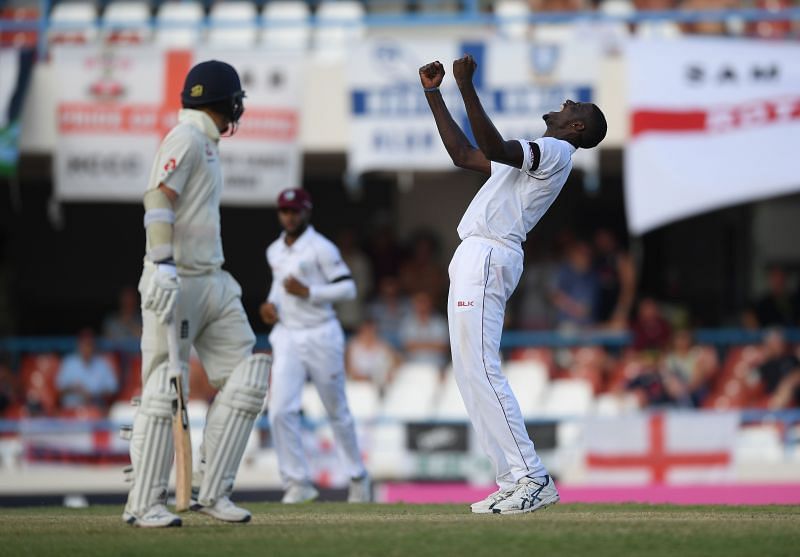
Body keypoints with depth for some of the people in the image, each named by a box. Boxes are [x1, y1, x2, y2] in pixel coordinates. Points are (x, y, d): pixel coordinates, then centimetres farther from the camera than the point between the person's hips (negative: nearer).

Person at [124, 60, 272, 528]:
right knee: (165, 391, -8)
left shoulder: (208, 145, 20)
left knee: (248, 379, 3)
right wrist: (163, 265, -31)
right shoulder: (187, 137, -8)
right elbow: (159, 199, -20)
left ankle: (211, 491, 5)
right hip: (178, 280, -10)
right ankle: (144, 503, -4)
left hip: (213, 283, 10)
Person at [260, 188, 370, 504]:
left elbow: (348, 288, -10)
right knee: (280, 410, -12)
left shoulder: (321, 248, -8)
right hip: (287, 337, 5)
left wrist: (307, 292, -19)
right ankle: (298, 482, -6)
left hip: (321, 336, -5)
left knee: (337, 410, 7)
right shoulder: (274, 251, 11)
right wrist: (270, 304, 7)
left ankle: (358, 476, 24)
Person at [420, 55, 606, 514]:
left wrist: (468, 87, -29)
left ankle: (531, 479, -19)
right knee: (472, 374, 8)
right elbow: (464, 153, 31)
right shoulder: (536, 155, 25)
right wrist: (434, 94, 30)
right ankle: (516, 480, 7)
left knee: (481, 371, -17)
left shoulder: (556, 151, -6)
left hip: (488, 258, -10)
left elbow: (496, 147, -24)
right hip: (476, 258, 10)